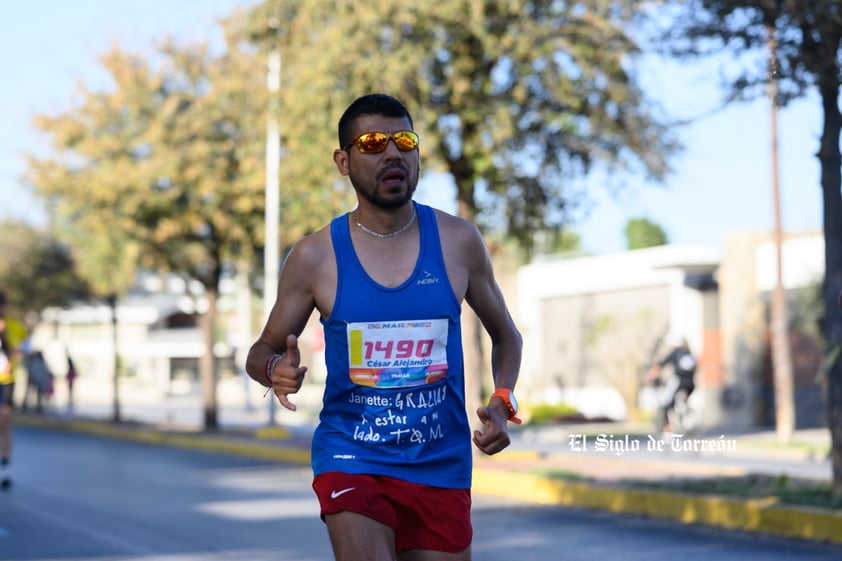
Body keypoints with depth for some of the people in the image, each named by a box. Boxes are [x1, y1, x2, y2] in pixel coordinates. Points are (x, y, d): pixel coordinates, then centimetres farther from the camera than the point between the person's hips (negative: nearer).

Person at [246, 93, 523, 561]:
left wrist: (502, 402, -6)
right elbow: (263, 350, 7)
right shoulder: (314, 257, -5)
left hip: (441, 464, 2)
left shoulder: (458, 242, 0)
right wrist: (277, 370, -17)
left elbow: (505, 336, 13)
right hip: (351, 458, -2)